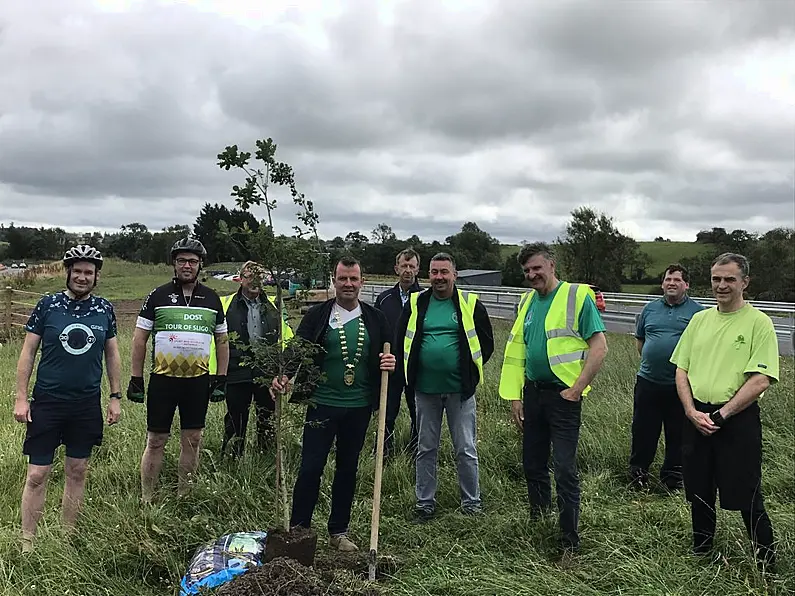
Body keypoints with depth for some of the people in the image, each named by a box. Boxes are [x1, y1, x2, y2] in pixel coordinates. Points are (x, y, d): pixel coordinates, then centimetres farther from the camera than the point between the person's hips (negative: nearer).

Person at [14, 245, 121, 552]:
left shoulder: (104, 309, 2)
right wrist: (21, 398, -6)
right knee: (37, 474, 0)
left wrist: (115, 396, 5)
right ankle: (27, 543, 13)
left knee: (77, 471, 12)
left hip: (87, 404, 2)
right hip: (47, 402, -2)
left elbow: (112, 354, 9)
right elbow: (28, 352, -2)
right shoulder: (47, 305, -5)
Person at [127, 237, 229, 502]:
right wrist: (136, 378, -2)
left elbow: (222, 340, 12)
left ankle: (183, 497, 24)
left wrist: (221, 379, 6)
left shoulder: (212, 299, 6)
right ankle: (146, 500, 15)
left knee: (192, 440, 9)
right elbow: (140, 338, 1)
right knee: (156, 441, 3)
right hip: (162, 379, -2)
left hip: (198, 381, 2)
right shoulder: (158, 296, -1)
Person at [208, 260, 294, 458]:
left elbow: (287, 337, 13)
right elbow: (215, 341, -3)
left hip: (268, 374, 3)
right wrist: (214, 374, -7)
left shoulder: (274, 306, 6)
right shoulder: (226, 305, -2)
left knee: (268, 423, 13)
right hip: (237, 375, -2)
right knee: (235, 423, 9)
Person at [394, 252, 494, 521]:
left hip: (460, 389, -2)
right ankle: (424, 501, 26)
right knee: (425, 448, 13)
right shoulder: (415, 303, 3)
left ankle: (471, 501, 22)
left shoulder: (470, 303, -2)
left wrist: (470, 371, 1)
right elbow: (400, 340, 12)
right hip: (425, 388, 2)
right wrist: (409, 371, 6)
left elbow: (487, 342, 5)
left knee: (466, 449, 6)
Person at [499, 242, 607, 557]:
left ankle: (569, 543, 9)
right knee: (532, 464, 15)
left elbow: (599, 347, -12)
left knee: (565, 470, -4)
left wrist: (575, 390, -13)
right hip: (532, 392, 7)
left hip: (563, 395, -6)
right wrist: (515, 396, 10)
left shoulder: (578, 296, -8)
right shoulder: (528, 301, 11)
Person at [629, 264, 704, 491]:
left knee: (678, 434, 10)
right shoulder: (650, 309, 9)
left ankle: (672, 476, 26)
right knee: (643, 430, 10)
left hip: (680, 384, -2)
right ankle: (638, 472, 24)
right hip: (648, 381, 2)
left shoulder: (697, 311, -1)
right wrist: (650, 361, 10)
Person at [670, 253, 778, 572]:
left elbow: (760, 380, -13)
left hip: (738, 420, -5)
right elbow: (681, 370, 9)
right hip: (696, 418, 5)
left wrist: (721, 415, -15)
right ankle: (700, 552, 34)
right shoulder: (699, 319, 9)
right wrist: (692, 411, -4)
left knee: (746, 496, 3)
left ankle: (767, 563, 22)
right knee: (699, 491, 16)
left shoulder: (759, 323, -6)